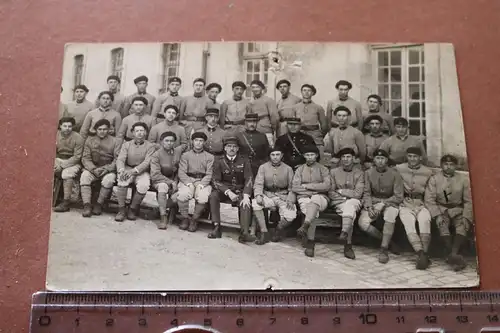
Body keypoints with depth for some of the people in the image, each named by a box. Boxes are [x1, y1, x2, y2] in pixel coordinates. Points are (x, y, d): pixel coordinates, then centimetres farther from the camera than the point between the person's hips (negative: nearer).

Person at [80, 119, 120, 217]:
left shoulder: (115, 142, 3)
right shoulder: (90, 141, 10)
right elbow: (85, 158, 2)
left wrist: (106, 169, -19)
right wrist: (93, 169, -16)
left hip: (108, 170, -2)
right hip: (92, 168, 2)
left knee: (109, 180, -33)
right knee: (84, 176, -28)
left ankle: (99, 204, -16)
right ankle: (87, 205, -29)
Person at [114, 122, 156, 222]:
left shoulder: (150, 146, 3)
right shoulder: (126, 144, 10)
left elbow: (147, 162, -11)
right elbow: (120, 159, -3)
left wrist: (134, 171, -27)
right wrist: (121, 170, -26)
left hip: (142, 171, -1)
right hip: (127, 169, 1)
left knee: (144, 185, -32)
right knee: (122, 180, -32)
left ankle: (132, 209, -10)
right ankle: (121, 209, -20)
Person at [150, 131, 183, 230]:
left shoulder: (179, 151, 1)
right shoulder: (156, 155, -9)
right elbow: (155, 175, -16)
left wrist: (175, 182, -11)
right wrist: (171, 182, -21)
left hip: (174, 180, 3)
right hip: (160, 180, -3)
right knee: (163, 186, -37)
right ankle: (163, 218, -32)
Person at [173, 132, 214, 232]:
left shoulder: (209, 157, 13)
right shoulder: (185, 155, 15)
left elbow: (209, 175, 4)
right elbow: (181, 173, 4)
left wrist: (201, 185, -14)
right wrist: (189, 183, -15)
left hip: (203, 182, 0)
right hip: (187, 180, 0)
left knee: (203, 197, -32)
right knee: (183, 194, -32)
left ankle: (194, 220, -8)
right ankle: (185, 218, -8)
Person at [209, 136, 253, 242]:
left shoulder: (244, 161, 2)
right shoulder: (219, 162, 2)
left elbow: (249, 180, -6)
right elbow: (216, 181, -5)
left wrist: (246, 196, -23)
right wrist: (228, 192, -22)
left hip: (240, 191, -1)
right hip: (224, 191, 1)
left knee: (246, 203, -30)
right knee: (213, 195, -29)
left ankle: (244, 232, -39)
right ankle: (217, 228, -28)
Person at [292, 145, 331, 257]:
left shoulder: (323, 169, 13)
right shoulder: (300, 169, 17)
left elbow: (327, 186, -5)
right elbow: (294, 187, 3)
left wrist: (307, 186, -7)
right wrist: (315, 188, -7)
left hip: (320, 198, -1)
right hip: (304, 197, 1)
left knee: (314, 201, -39)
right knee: (313, 212, -34)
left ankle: (304, 227, -59)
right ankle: (310, 243, -37)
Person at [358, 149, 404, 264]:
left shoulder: (394, 174, -7)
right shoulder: (368, 173, 0)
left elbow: (399, 197, -7)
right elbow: (367, 193, 2)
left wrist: (383, 203, -17)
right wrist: (369, 207, -15)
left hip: (390, 202, -2)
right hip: (373, 203, 2)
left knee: (390, 215, -37)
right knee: (362, 223, -24)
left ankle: (384, 249, -26)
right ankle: (387, 241, -2)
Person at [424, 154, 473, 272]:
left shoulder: (464, 179, 8)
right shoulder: (434, 179, 4)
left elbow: (468, 201, 5)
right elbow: (429, 200, -3)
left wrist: (466, 217, -10)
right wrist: (438, 215, -17)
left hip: (458, 210, 1)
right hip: (441, 209, -1)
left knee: (463, 225, -30)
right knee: (442, 223, -32)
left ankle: (453, 254, -46)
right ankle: (454, 256, -39)